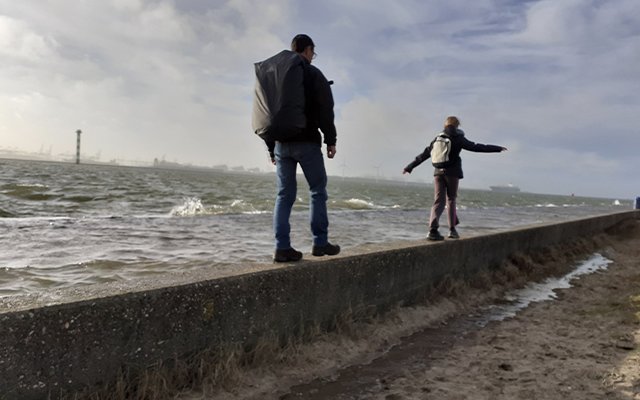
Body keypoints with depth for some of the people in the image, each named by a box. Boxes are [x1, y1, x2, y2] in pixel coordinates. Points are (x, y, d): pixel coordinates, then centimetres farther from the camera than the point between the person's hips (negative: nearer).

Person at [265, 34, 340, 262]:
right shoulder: (313, 74, -1)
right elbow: (325, 110, -9)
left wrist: (271, 147, 18)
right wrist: (330, 140, -4)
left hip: (281, 143, 5)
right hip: (307, 142, -5)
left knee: (284, 194, 4)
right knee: (317, 191, 5)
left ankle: (282, 248, 1)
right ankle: (320, 243, 6)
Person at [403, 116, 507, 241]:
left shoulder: (437, 139, 12)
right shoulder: (458, 139, 0)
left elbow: (424, 155, 14)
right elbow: (477, 147, 0)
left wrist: (409, 167, 20)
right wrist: (498, 148, 6)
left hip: (438, 172, 3)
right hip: (452, 173, -3)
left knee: (439, 201, 1)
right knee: (451, 200, 9)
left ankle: (433, 229, -15)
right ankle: (452, 229, 9)